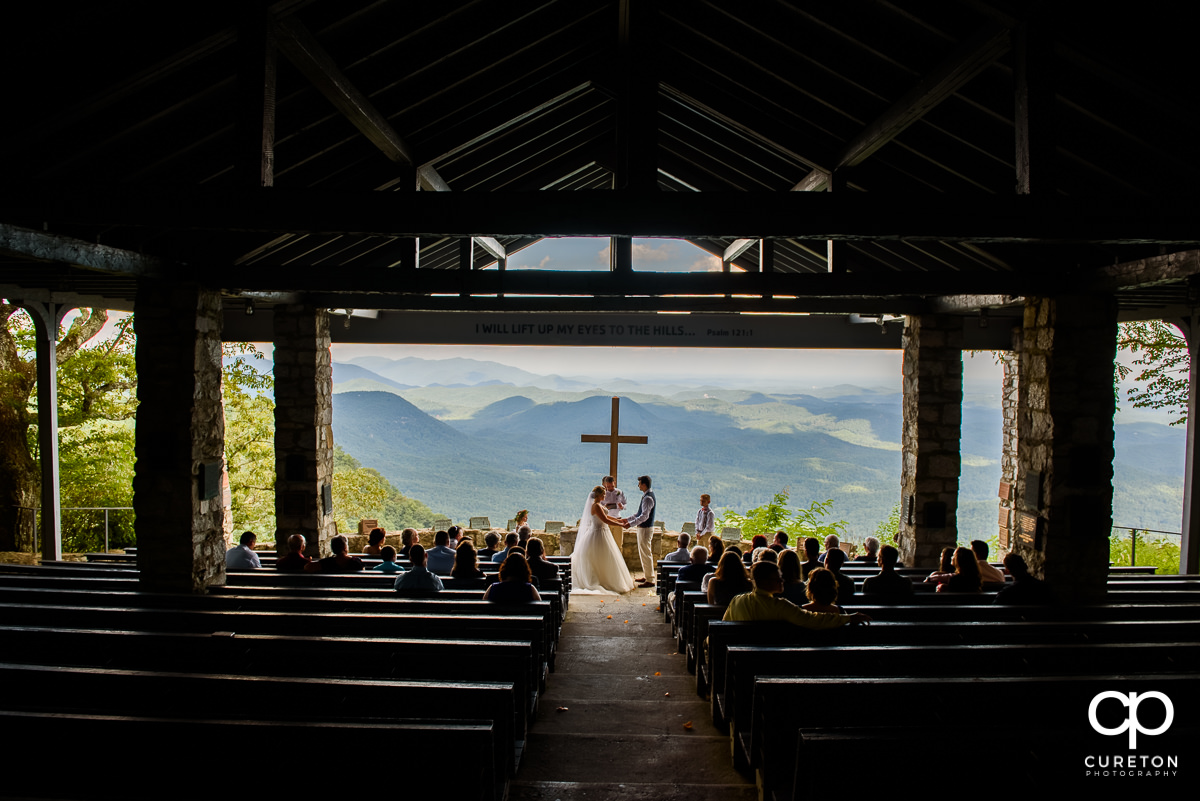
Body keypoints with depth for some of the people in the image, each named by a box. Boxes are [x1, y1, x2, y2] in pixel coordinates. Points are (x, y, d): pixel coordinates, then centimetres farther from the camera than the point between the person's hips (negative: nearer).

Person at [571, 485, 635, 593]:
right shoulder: (596, 506, -20)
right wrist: (621, 525, -18)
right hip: (599, 534, -10)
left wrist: (620, 520, 19)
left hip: (602, 533, 10)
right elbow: (605, 520, -23)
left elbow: (606, 516, 21)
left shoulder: (599, 505, 11)